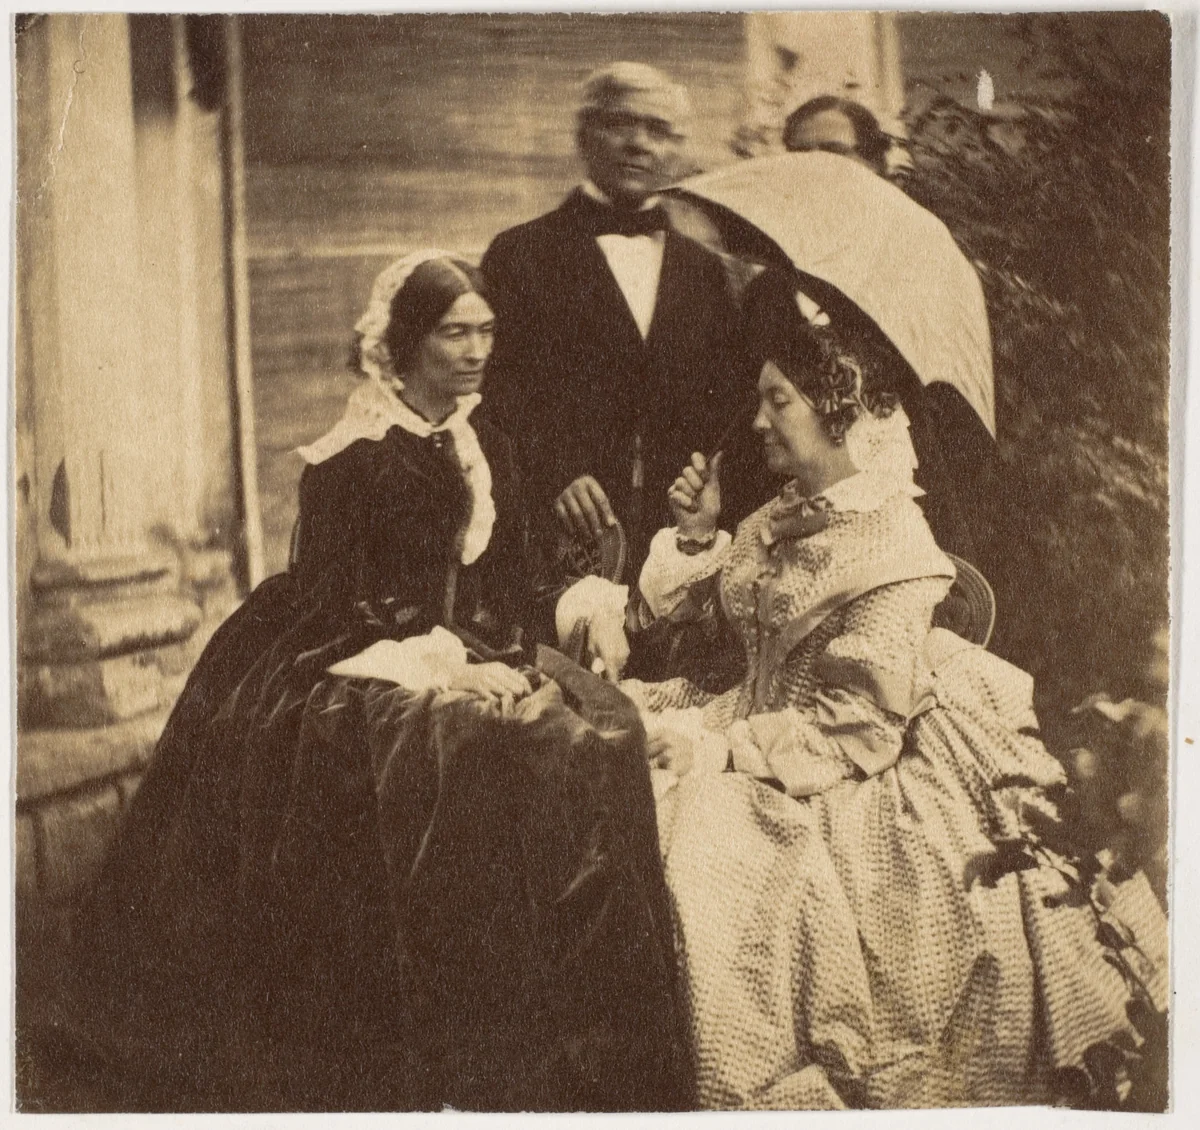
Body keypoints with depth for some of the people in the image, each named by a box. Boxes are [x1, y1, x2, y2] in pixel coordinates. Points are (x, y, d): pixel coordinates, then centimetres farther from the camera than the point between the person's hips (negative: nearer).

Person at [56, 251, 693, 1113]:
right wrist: (449, 669, -18)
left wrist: (490, 658, -6)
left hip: (467, 662, 7)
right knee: (478, 755, -30)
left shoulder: (487, 451, 12)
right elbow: (334, 611, -11)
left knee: (593, 727, -15)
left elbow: (507, 589, 13)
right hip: (350, 678, -7)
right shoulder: (354, 457, -8)